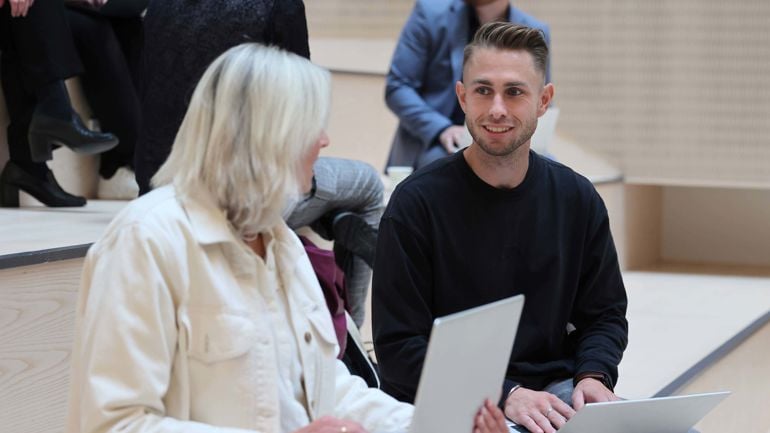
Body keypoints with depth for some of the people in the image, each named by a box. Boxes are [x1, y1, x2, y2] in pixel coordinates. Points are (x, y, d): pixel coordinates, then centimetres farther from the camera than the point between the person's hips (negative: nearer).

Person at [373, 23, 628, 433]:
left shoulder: (578, 199, 5)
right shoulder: (416, 202, -8)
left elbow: (604, 314, 14)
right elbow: (398, 346, -11)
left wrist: (593, 376, -8)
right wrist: (504, 395, -20)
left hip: (554, 391, 5)